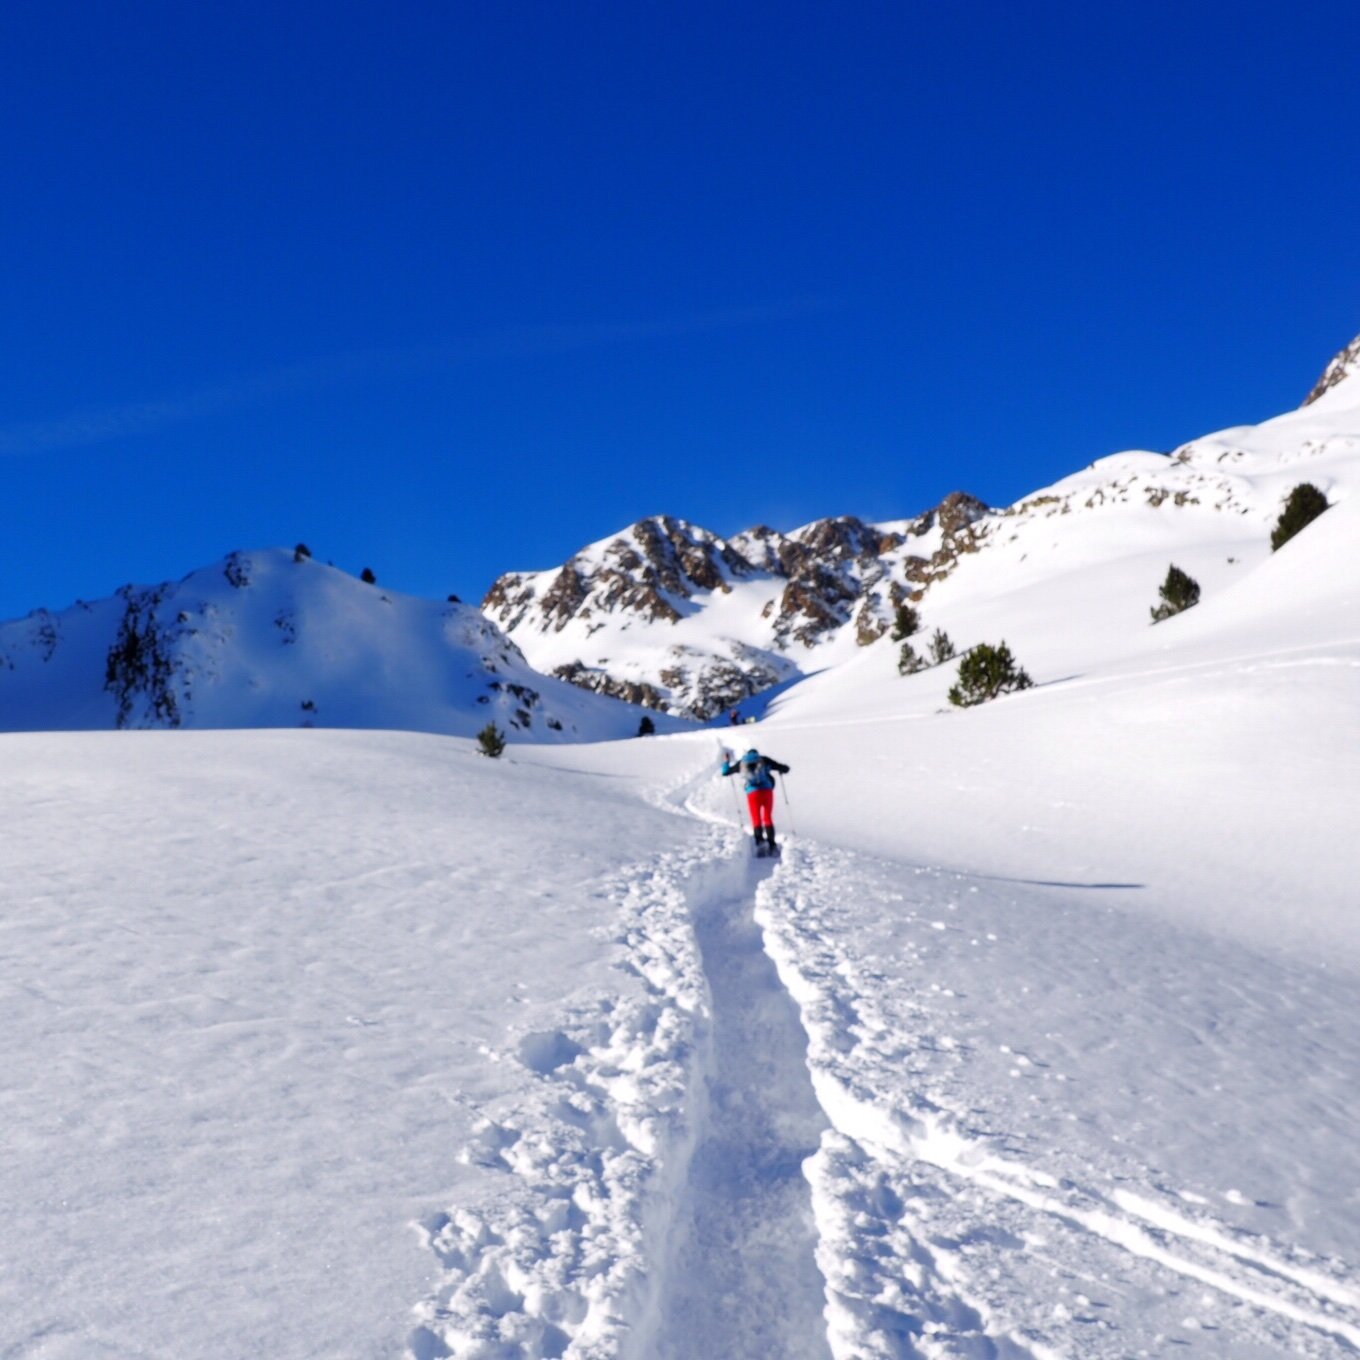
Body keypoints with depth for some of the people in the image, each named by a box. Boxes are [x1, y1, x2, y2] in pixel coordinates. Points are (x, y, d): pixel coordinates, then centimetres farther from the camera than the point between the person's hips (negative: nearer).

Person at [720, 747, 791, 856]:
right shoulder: (764, 760, 15)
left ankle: (760, 841, -18)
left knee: (756, 819, 5)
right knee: (768, 818, 8)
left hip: (752, 793, 0)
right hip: (767, 790, 0)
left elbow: (725, 772, 27)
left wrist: (726, 762, 45)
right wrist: (782, 769, 36)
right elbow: (784, 768, 12)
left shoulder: (742, 763, 19)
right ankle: (772, 845, -3)